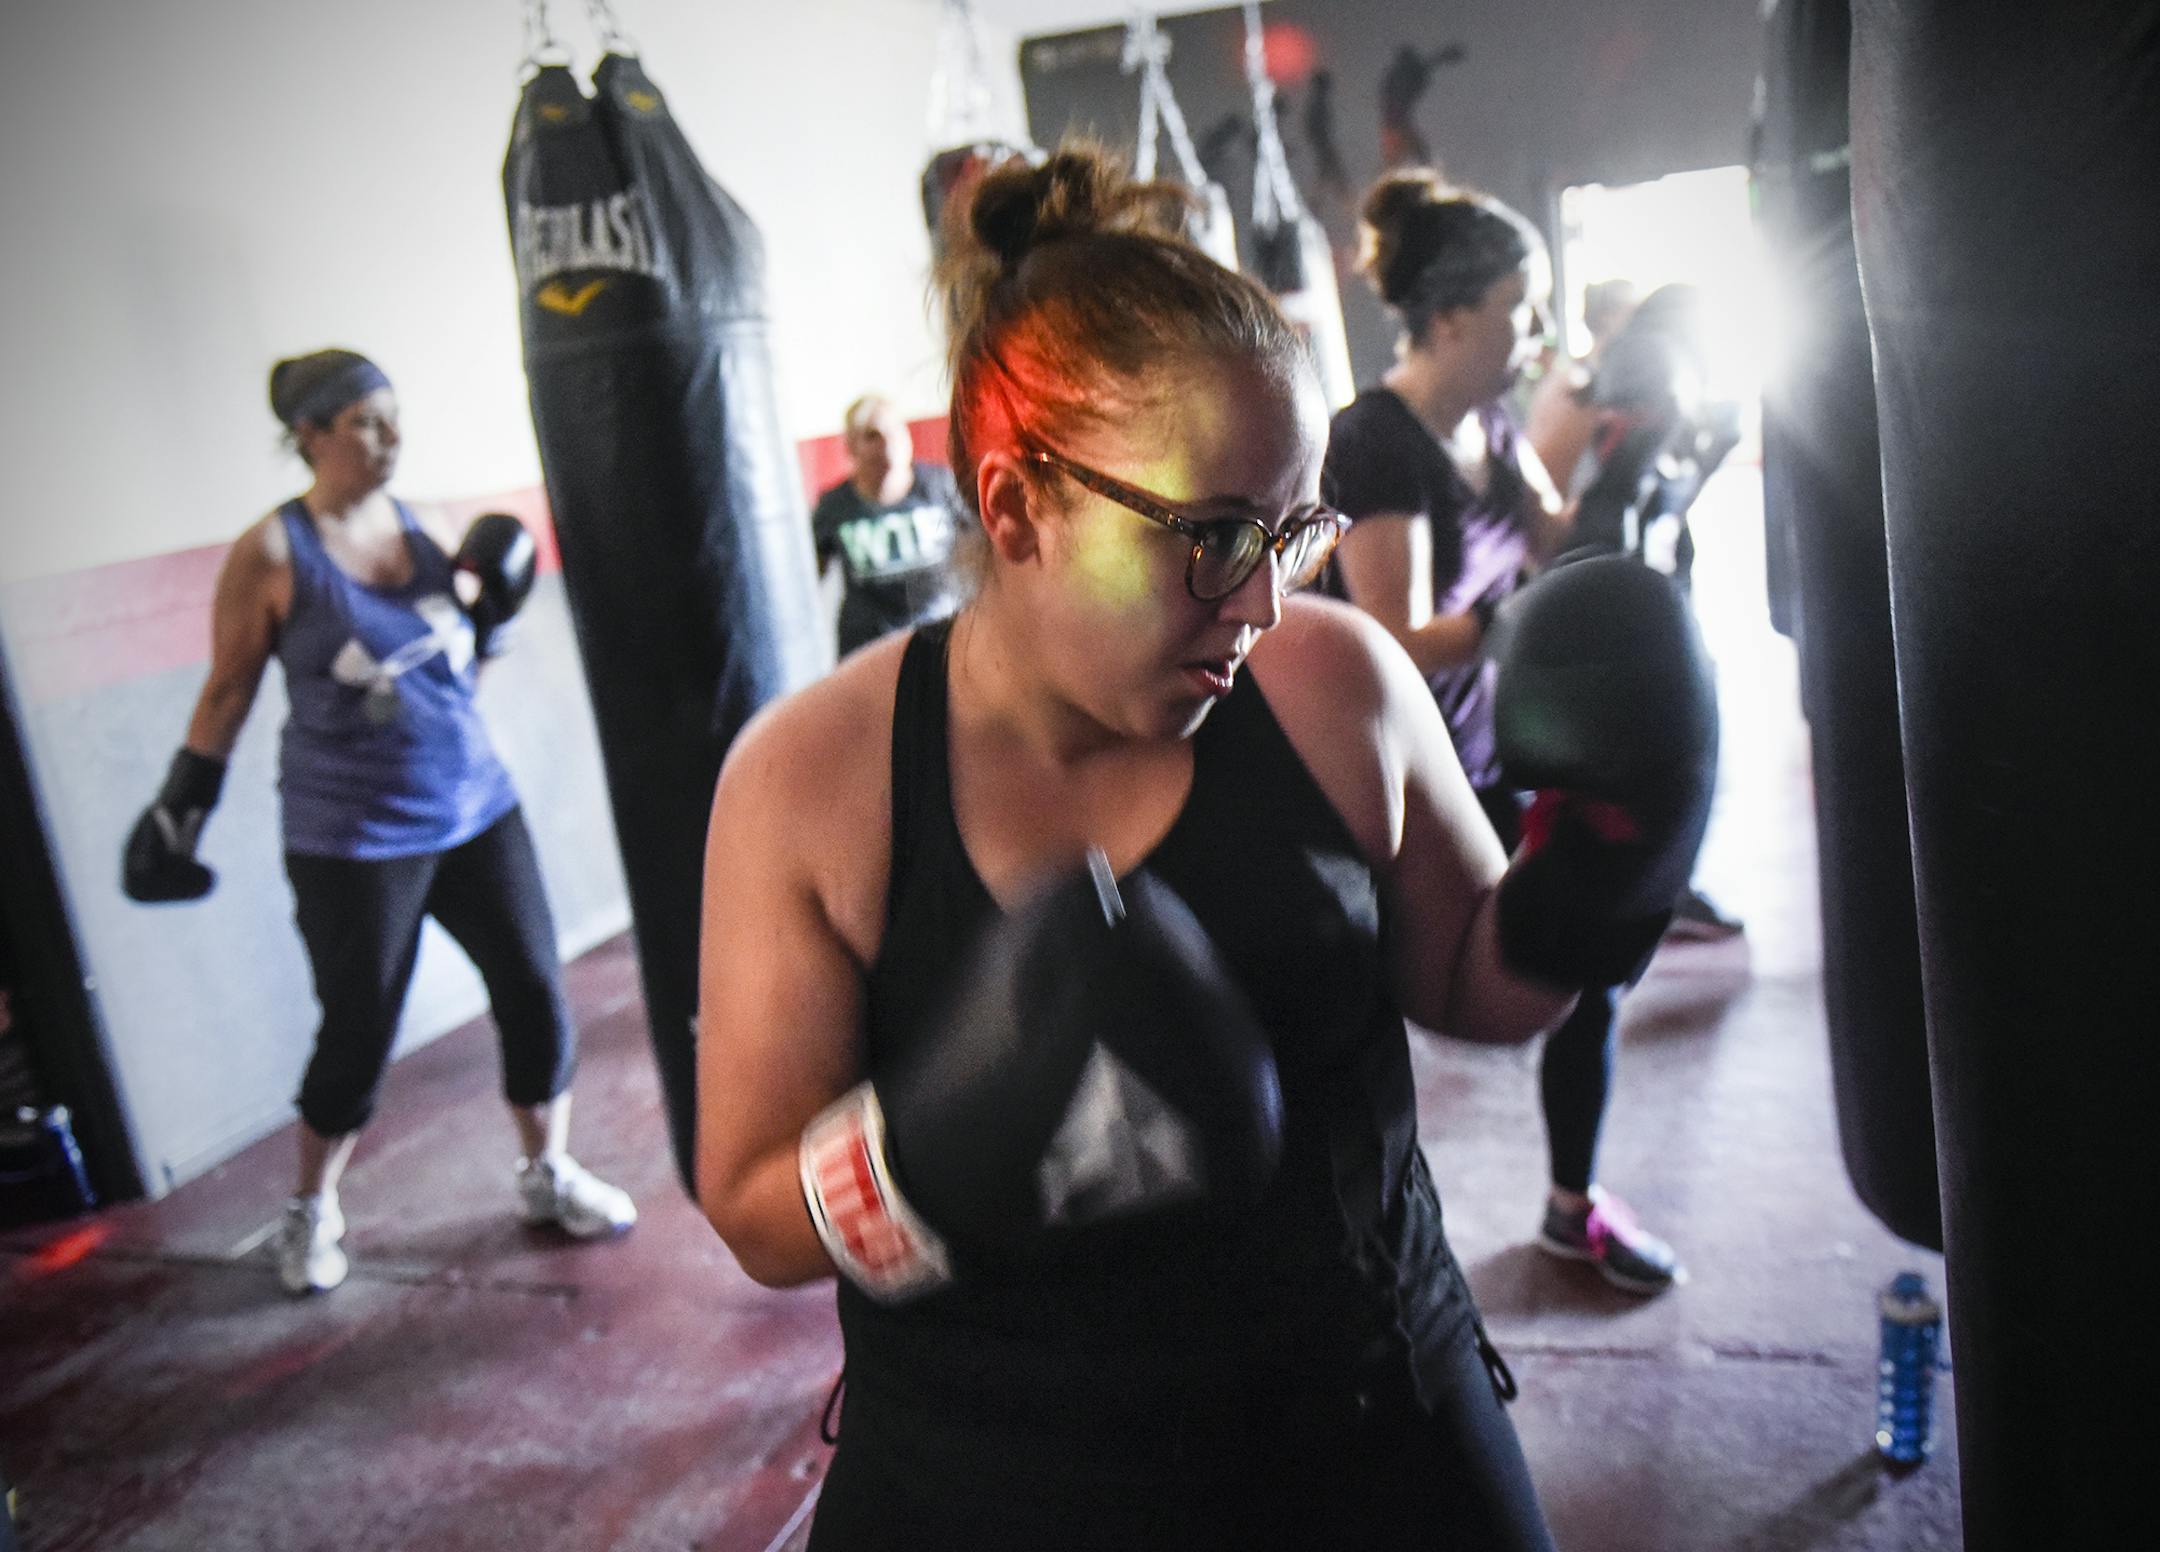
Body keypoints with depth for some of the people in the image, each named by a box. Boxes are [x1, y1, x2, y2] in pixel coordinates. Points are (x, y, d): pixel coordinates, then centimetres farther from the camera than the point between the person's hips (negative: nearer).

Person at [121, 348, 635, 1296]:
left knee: (536, 993, 5)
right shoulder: (272, 554, -8)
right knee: (358, 1035, 6)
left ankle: (548, 1174, 26)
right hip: (354, 842, -4)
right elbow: (227, 692, -1)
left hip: (477, 812, 5)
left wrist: (491, 610, -3)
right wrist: (181, 808, 0)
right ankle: (312, 1210, 32)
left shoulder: (425, 531, 5)